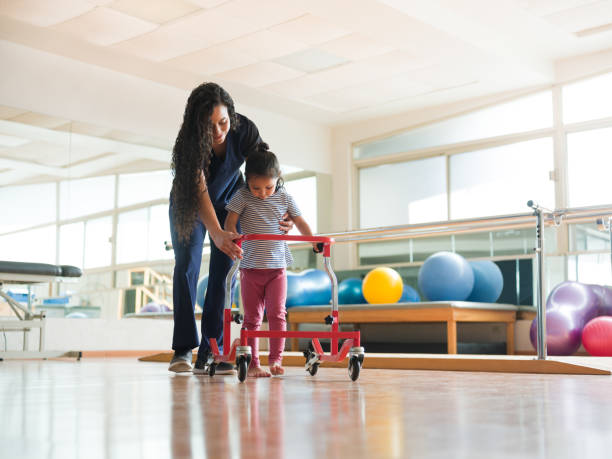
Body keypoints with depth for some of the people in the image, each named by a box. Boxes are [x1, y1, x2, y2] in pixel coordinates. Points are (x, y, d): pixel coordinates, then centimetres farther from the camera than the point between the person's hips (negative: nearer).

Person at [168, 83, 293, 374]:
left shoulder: (245, 131, -29)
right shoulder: (190, 141, -35)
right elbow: (199, 190, -43)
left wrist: (283, 213, -42)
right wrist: (217, 234, -58)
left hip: (228, 201, 2)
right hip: (190, 205, -1)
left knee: (223, 271, -9)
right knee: (186, 266, -13)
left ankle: (209, 353, -9)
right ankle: (183, 349, -11)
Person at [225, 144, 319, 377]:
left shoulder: (284, 198, 3)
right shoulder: (242, 197, -3)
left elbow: (299, 221, 13)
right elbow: (230, 221, -4)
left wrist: (314, 241, 0)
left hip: (277, 266, 1)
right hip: (250, 267, -1)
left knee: (277, 313, -6)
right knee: (252, 316, 3)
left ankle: (275, 359, 0)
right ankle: (252, 364, 7)